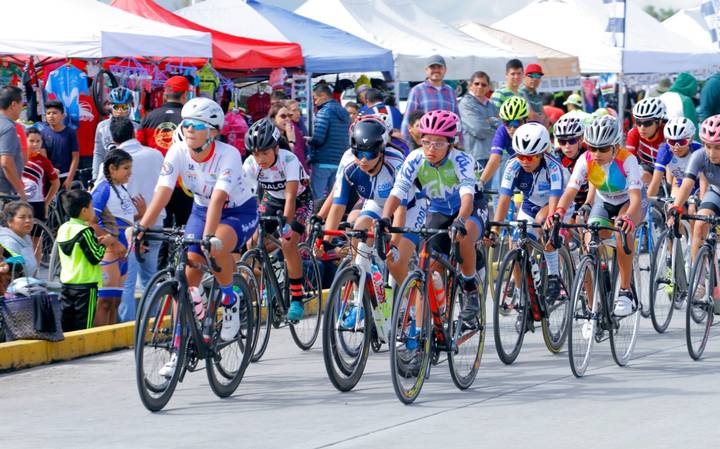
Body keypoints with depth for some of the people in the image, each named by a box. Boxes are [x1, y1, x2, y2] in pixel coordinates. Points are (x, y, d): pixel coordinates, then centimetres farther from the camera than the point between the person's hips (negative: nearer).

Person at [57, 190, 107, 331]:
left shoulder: (62, 229, 7)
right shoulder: (84, 232, -16)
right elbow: (95, 257, -17)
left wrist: (95, 241, 12)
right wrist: (102, 244, 0)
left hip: (66, 283, 7)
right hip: (85, 285, -7)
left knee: (67, 325, 11)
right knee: (84, 324, -3)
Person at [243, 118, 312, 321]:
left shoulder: (289, 160, -34)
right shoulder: (251, 164, -23)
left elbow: (290, 196, -42)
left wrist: (286, 223, -55)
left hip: (300, 200, -5)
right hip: (271, 200, 5)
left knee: (288, 243, -25)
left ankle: (297, 298, -13)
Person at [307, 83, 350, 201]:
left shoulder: (324, 112, -11)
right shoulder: (344, 113, 13)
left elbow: (318, 139, -20)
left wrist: (308, 140, 1)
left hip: (322, 163, -7)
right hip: (340, 163, 7)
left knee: (318, 198, -1)